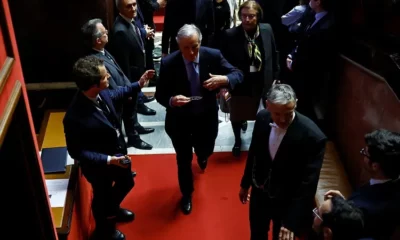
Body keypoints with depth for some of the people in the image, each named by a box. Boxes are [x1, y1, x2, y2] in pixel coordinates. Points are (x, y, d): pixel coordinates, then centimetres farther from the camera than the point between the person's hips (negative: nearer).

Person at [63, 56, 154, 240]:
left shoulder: (101, 92, -19)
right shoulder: (75, 117, -39)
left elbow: (114, 94, 7)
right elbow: (76, 152, -26)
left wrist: (138, 84, 7)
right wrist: (108, 160, -30)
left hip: (118, 153, 7)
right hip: (98, 165, -7)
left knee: (126, 184, 31)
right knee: (102, 196, 22)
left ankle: (113, 210, 64)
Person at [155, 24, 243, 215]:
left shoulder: (213, 55, -16)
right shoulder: (168, 63, -21)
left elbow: (238, 74, -8)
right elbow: (160, 95, -13)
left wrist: (224, 79, -31)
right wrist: (171, 100, -36)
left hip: (206, 117, 2)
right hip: (179, 120, -2)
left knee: (205, 151, 23)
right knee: (184, 160, 13)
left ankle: (201, 156, 65)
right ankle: (186, 195, 40)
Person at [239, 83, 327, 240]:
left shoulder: (312, 136, -30)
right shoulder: (262, 118, -15)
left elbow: (308, 184, -25)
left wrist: (292, 222, -25)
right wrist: (245, 183, 13)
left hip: (287, 202, -4)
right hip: (259, 193, 4)